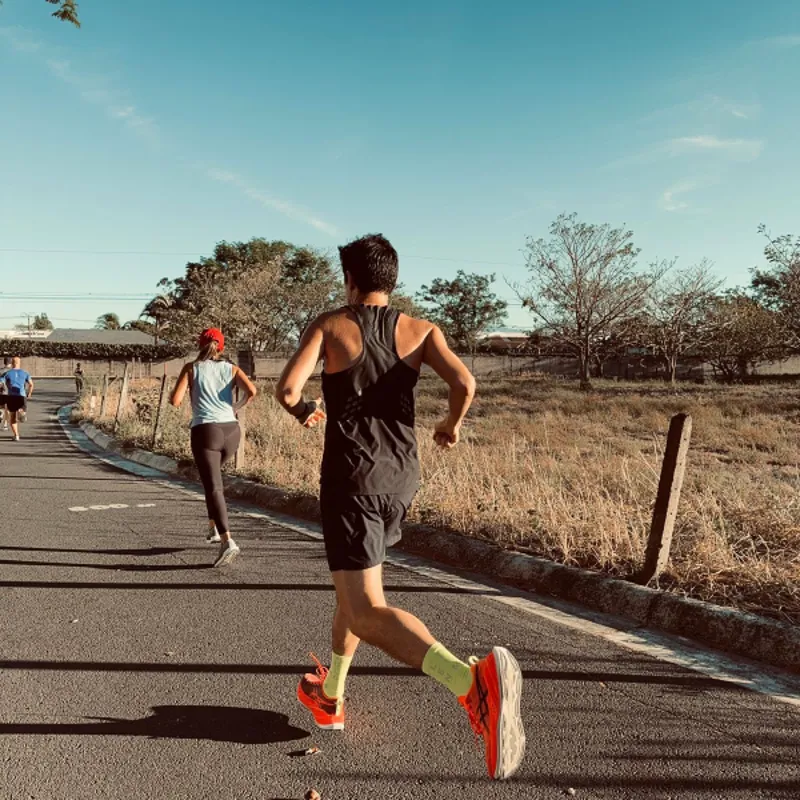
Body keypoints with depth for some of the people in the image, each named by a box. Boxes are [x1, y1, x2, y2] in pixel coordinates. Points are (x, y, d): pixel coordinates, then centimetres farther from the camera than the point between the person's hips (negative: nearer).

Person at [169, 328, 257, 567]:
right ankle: (214, 527, 29)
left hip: (205, 431, -4)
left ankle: (228, 541, -25)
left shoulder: (191, 368, 6)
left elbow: (175, 400, -3)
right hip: (231, 431, 4)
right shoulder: (231, 368, 11)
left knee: (214, 487, -9)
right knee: (213, 476, 29)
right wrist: (237, 407, 11)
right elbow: (251, 391, -7)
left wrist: (174, 392, 20)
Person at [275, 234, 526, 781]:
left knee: (366, 612, -9)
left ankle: (471, 680, -34)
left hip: (350, 478, -5)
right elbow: (464, 382, -13)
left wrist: (302, 411, 10)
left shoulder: (328, 326, -2)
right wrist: (453, 424, 8)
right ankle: (330, 695, 39)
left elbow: (287, 390, -14)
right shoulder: (420, 330, 3)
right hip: (402, 477, 5)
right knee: (354, 586, 26)